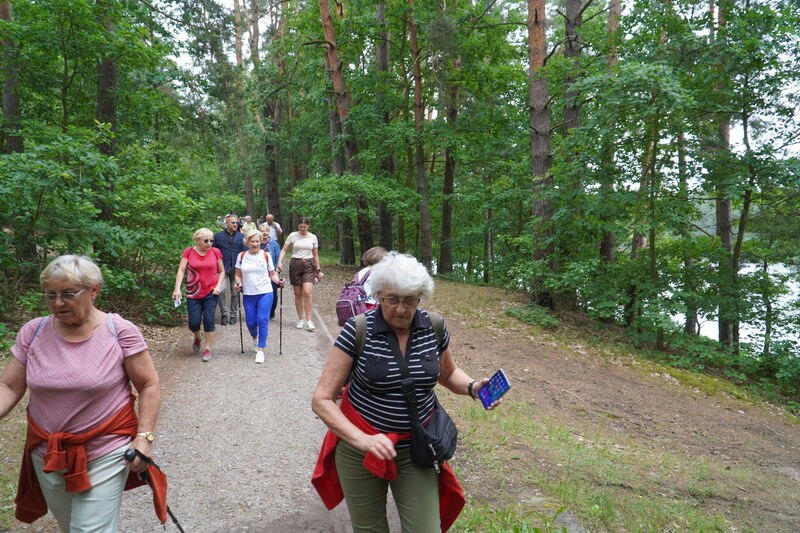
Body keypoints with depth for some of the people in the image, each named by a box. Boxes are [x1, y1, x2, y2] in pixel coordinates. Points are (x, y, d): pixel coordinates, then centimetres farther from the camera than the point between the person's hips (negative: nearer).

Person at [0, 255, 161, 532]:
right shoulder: (33, 332, -3)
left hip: (105, 454, -4)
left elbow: (148, 385, -9)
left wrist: (144, 437, -14)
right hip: (48, 455, 5)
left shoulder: (121, 332, -14)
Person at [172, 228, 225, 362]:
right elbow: (181, 270, -7)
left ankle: (207, 349, 7)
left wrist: (219, 286, -6)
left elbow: (221, 271, 9)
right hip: (193, 294, 0)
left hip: (211, 292, 0)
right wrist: (177, 288, -18)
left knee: (208, 320, -6)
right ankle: (197, 338, 36)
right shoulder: (188, 252, -2)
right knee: (194, 323, 1)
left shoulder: (215, 252, 1)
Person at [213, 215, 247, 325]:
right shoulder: (218, 236, 5)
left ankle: (233, 315, 20)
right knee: (222, 289, -17)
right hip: (223, 268, -1)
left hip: (236, 269, 2)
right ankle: (224, 313, -2)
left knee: (235, 292, 8)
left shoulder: (241, 237, 7)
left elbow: (246, 253, 3)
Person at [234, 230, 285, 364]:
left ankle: (261, 350, -3)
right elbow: (238, 275, 13)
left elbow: (272, 274, 8)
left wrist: (278, 281, -11)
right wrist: (239, 284, -6)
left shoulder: (266, 255, 2)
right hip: (248, 294, 2)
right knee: (250, 322, 5)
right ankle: (255, 338, 40)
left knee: (262, 319, -12)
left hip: (265, 293, -2)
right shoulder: (242, 256, 5)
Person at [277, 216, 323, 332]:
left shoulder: (313, 237, 5)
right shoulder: (292, 235, 2)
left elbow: (315, 255, 12)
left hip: (309, 265, 0)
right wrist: (280, 261, -14)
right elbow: (284, 250, 3)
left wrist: (318, 270, 11)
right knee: (298, 294, 6)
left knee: (307, 292, -16)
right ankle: (300, 319, 18)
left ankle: (308, 321, -10)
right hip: (295, 265, 0)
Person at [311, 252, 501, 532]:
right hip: (360, 448, -2)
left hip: (415, 450, 2)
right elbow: (321, 399, -15)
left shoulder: (435, 327, -7)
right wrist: (363, 440, -28)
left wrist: (472, 387, -8)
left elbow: (448, 373, 13)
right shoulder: (358, 330, -16)